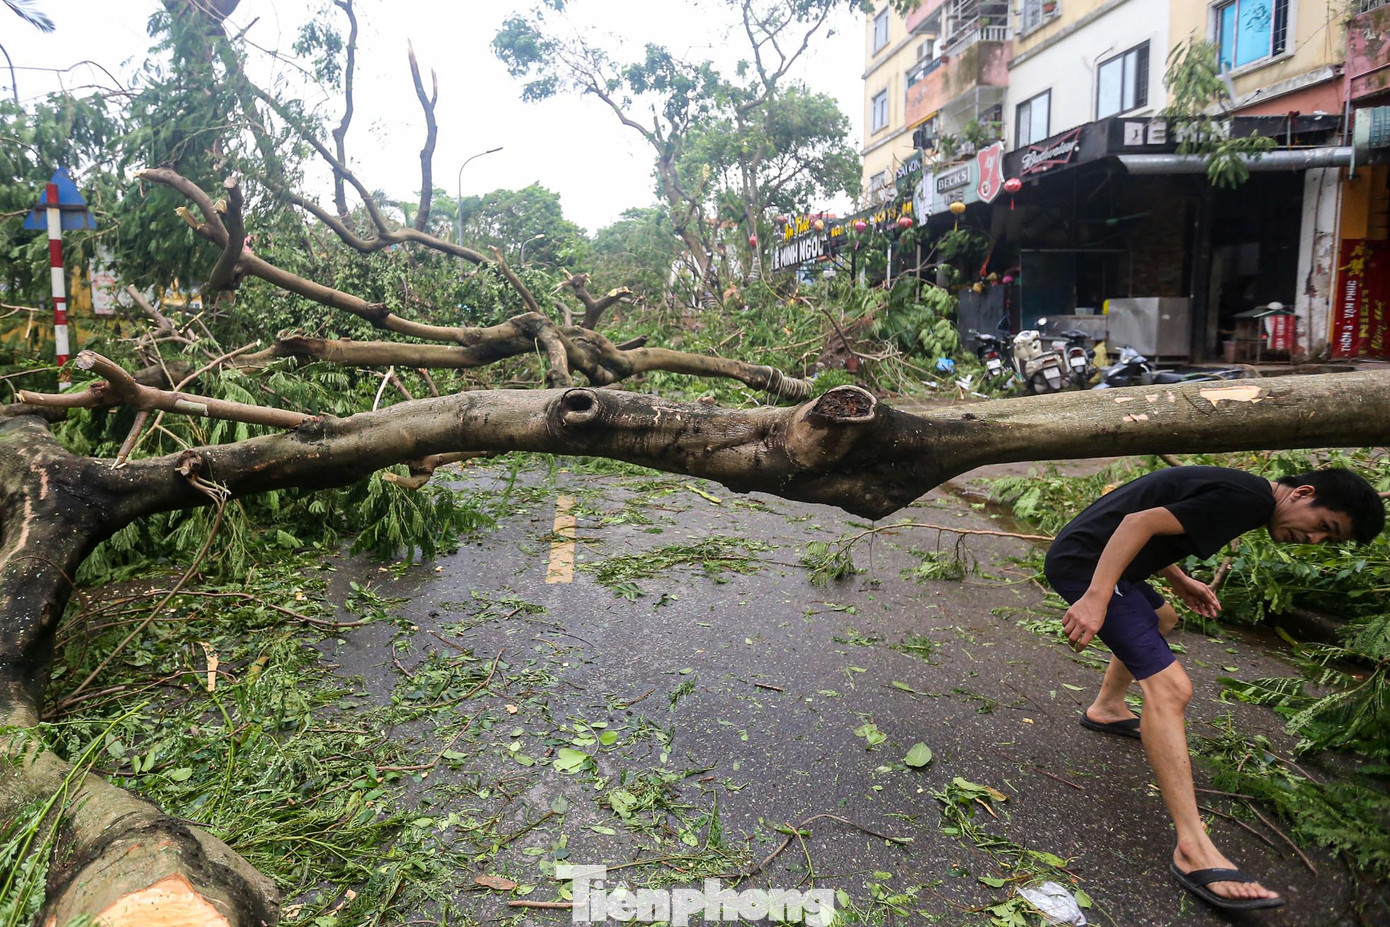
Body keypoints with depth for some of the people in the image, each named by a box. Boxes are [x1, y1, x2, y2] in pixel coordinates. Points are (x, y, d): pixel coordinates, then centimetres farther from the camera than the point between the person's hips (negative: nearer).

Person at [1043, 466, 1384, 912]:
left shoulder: (1238, 491, 16)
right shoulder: (1248, 497, -15)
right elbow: (1140, 522, -25)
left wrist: (1181, 583, 15)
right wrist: (1095, 599, -31)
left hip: (1085, 556, 11)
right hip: (1084, 563, -11)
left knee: (1161, 618, 37)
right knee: (1169, 687, -18)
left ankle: (1106, 708, 50)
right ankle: (1194, 851, -18)